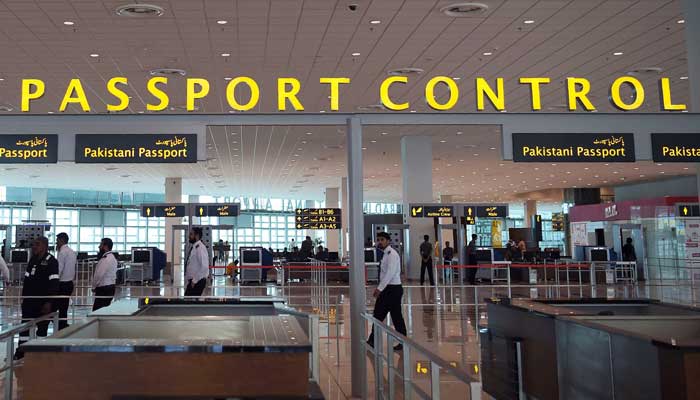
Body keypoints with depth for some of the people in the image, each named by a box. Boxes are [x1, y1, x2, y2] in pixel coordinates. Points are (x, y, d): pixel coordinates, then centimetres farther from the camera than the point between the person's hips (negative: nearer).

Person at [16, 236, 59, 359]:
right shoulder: (32, 260, 10)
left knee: (42, 327, 3)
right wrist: (23, 297, 14)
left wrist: (49, 302, -19)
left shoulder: (51, 261, -12)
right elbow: (26, 280, 17)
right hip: (29, 300, 7)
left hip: (43, 302, -7)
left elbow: (54, 284, -16)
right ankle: (21, 352, 14)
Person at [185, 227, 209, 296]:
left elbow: (204, 267, -24)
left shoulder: (200, 248, -16)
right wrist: (188, 280, 16)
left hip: (197, 282, -9)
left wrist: (195, 280, -20)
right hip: (193, 281, 9)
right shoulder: (193, 248, 13)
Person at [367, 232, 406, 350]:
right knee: (378, 315, 11)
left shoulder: (391, 254, -15)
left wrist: (380, 288, -25)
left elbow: (390, 273, -23)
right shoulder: (386, 254, 14)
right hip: (386, 289, 9)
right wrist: (380, 288, 13)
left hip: (393, 289, -9)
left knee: (396, 316, -1)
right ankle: (373, 341, 18)